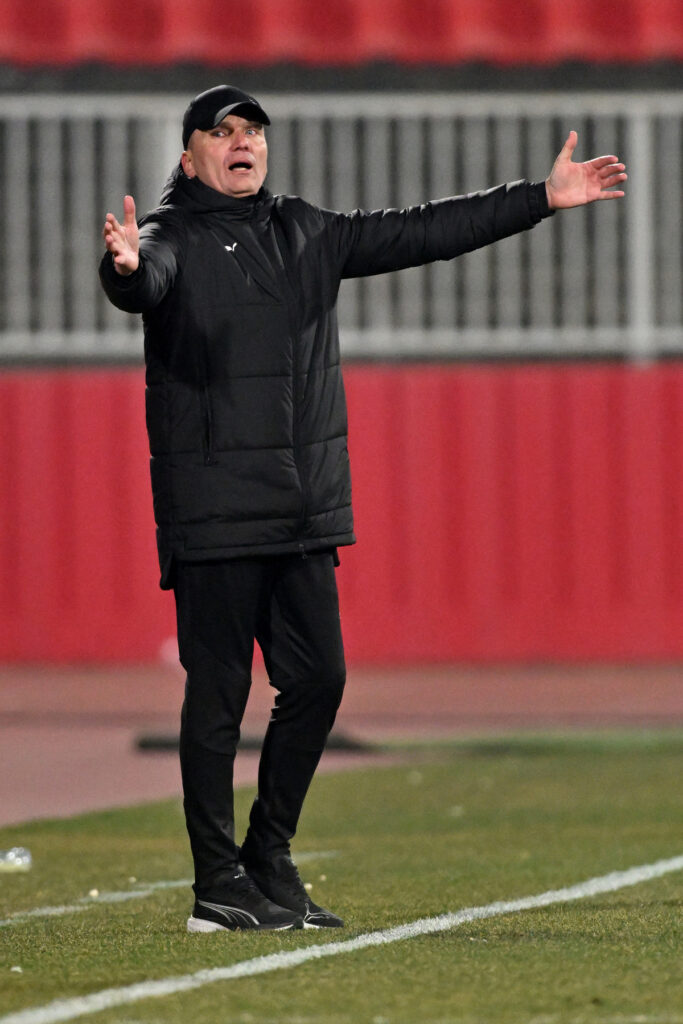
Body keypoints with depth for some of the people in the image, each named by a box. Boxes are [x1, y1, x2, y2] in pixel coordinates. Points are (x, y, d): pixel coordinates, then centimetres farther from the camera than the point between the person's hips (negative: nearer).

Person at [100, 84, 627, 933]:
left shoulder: (305, 233, 16)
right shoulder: (172, 237, -3)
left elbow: (420, 234, 17)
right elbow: (145, 280, -26)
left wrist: (541, 198, 14)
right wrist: (126, 268, -51)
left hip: (304, 512, 6)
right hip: (214, 511, -6)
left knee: (318, 679, 6)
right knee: (218, 695, -5)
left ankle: (268, 862, 19)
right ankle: (218, 887, 0)